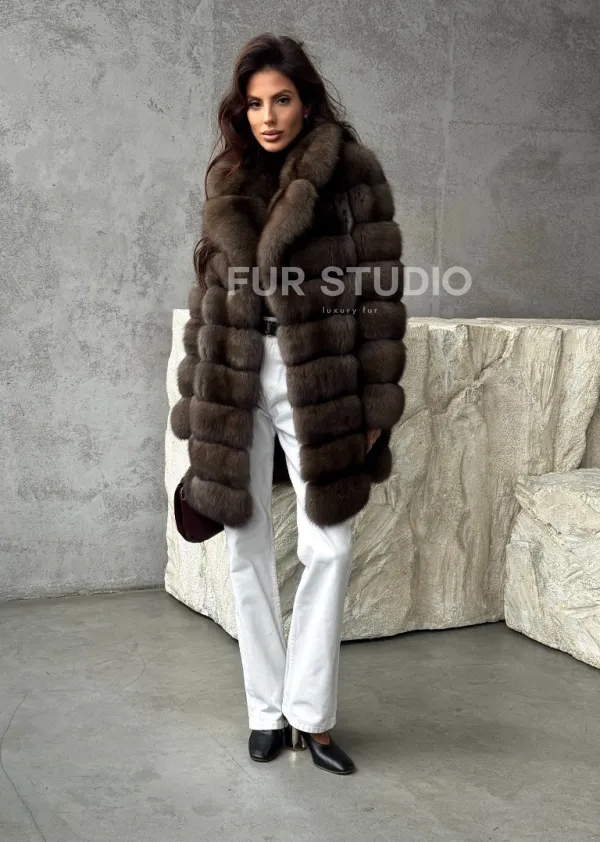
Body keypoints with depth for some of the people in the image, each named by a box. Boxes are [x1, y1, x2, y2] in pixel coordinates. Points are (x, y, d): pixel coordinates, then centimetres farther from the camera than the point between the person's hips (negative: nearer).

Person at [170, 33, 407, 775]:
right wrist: (197, 394, 9)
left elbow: (378, 292, -5)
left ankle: (309, 712, 12)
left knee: (328, 547, -4)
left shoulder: (352, 172, -3)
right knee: (246, 548, 6)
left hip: (317, 377, -3)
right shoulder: (228, 179, 10)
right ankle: (267, 709, 19)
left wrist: (374, 407, -10)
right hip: (235, 375, 4)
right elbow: (208, 284, 13)